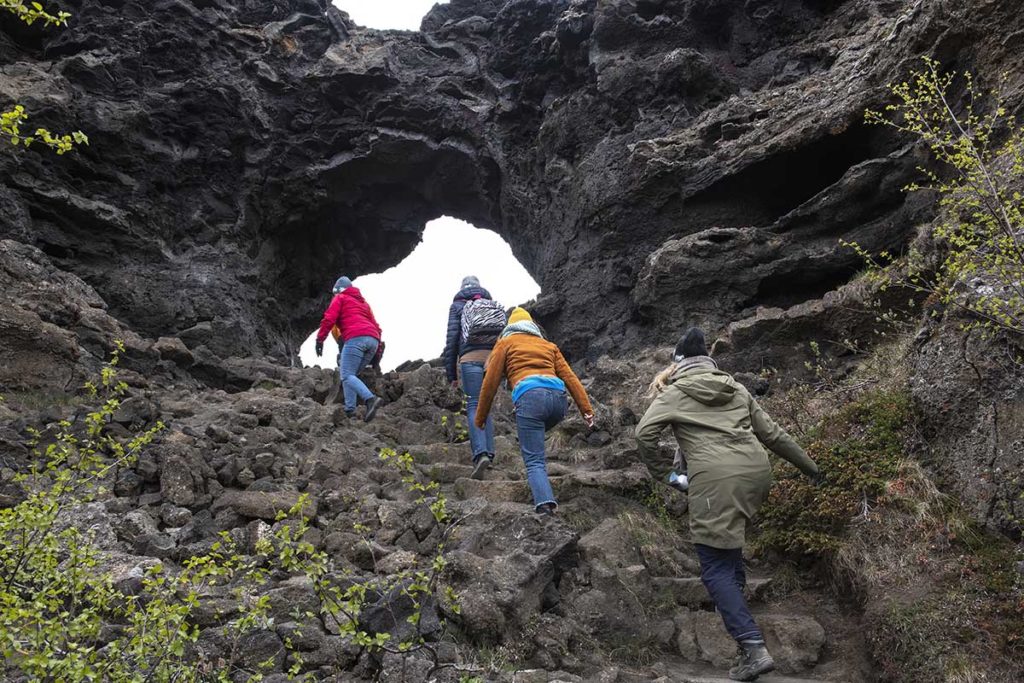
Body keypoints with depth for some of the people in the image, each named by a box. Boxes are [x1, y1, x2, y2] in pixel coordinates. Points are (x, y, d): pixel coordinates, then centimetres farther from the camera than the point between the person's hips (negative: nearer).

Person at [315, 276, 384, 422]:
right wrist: (377, 350, 28)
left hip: (355, 338, -7)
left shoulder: (340, 298, 17)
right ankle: (349, 409, -6)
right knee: (351, 375, 10)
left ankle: (370, 399, -35)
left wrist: (320, 340, 3)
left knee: (346, 376, -13)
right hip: (373, 339, 7)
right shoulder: (363, 302, 35)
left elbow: (329, 319, 1)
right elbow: (376, 327, 29)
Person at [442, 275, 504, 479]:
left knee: (474, 405, -7)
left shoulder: (458, 305, 14)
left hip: (471, 357, -3)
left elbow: (452, 338, 6)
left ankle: (481, 453, -26)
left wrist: (451, 373, 8)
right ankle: (488, 452, 4)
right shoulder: (495, 305, 24)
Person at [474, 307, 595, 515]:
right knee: (533, 436, 32)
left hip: (529, 397, -4)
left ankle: (545, 504, -32)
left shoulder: (505, 343, 22)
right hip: (558, 397, 4)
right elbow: (570, 377, 18)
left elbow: (490, 382, 14)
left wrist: (480, 418, 20)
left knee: (534, 460, -8)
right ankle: (543, 494, 20)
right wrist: (587, 409, 11)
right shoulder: (549, 345, 31)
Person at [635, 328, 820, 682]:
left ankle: (754, 648, -11)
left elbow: (644, 432, -2)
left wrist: (661, 473, 11)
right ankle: (735, 586, 38)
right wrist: (808, 465, 33)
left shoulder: (675, 393, 10)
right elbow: (772, 433, 23)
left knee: (715, 569, -2)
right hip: (757, 471, 6)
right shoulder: (737, 389, 22)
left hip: (717, 479, -6)